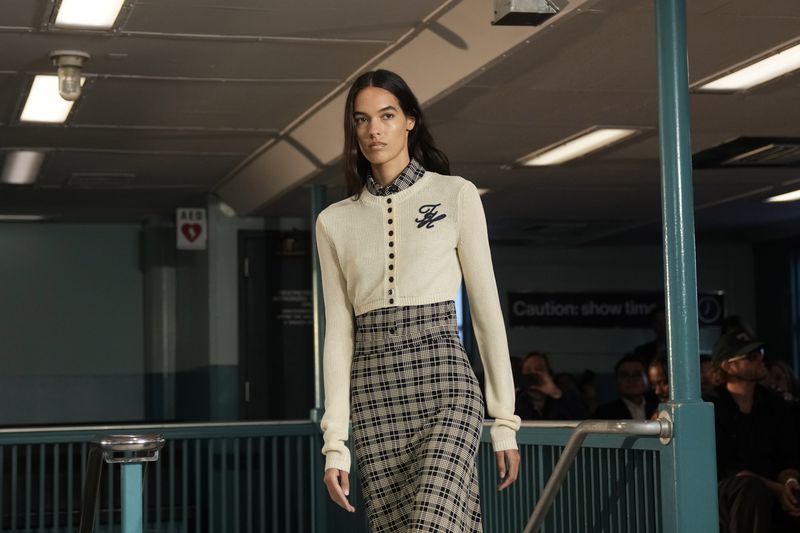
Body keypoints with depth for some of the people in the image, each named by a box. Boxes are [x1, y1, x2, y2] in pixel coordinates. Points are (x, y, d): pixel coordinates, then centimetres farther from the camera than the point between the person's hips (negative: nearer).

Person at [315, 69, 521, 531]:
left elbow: (487, 308, 3)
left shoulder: (456, 195, 4)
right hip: (373, 392, 4)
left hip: (442, 377, -3)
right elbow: (339, 333, 9)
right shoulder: (335, 222, 11)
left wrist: (506, 420, -1)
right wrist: (335, 444, 3)